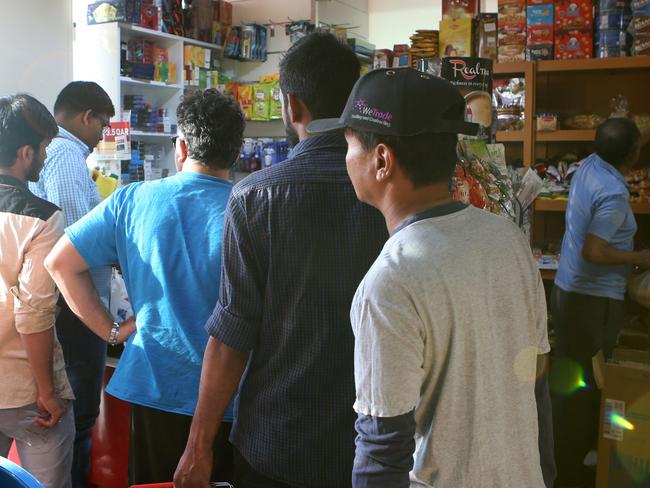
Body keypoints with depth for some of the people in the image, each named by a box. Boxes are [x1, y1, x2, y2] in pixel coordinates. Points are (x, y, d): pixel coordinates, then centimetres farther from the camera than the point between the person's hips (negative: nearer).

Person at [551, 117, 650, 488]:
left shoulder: (590, 165, 0)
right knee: (586, 385, 3)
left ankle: (565, 457, 34)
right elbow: (593, 251, -27)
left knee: (571, 377, 19)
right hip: (594, 299, -9)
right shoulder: (614, 194, -24)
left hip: (569, 290, 9)